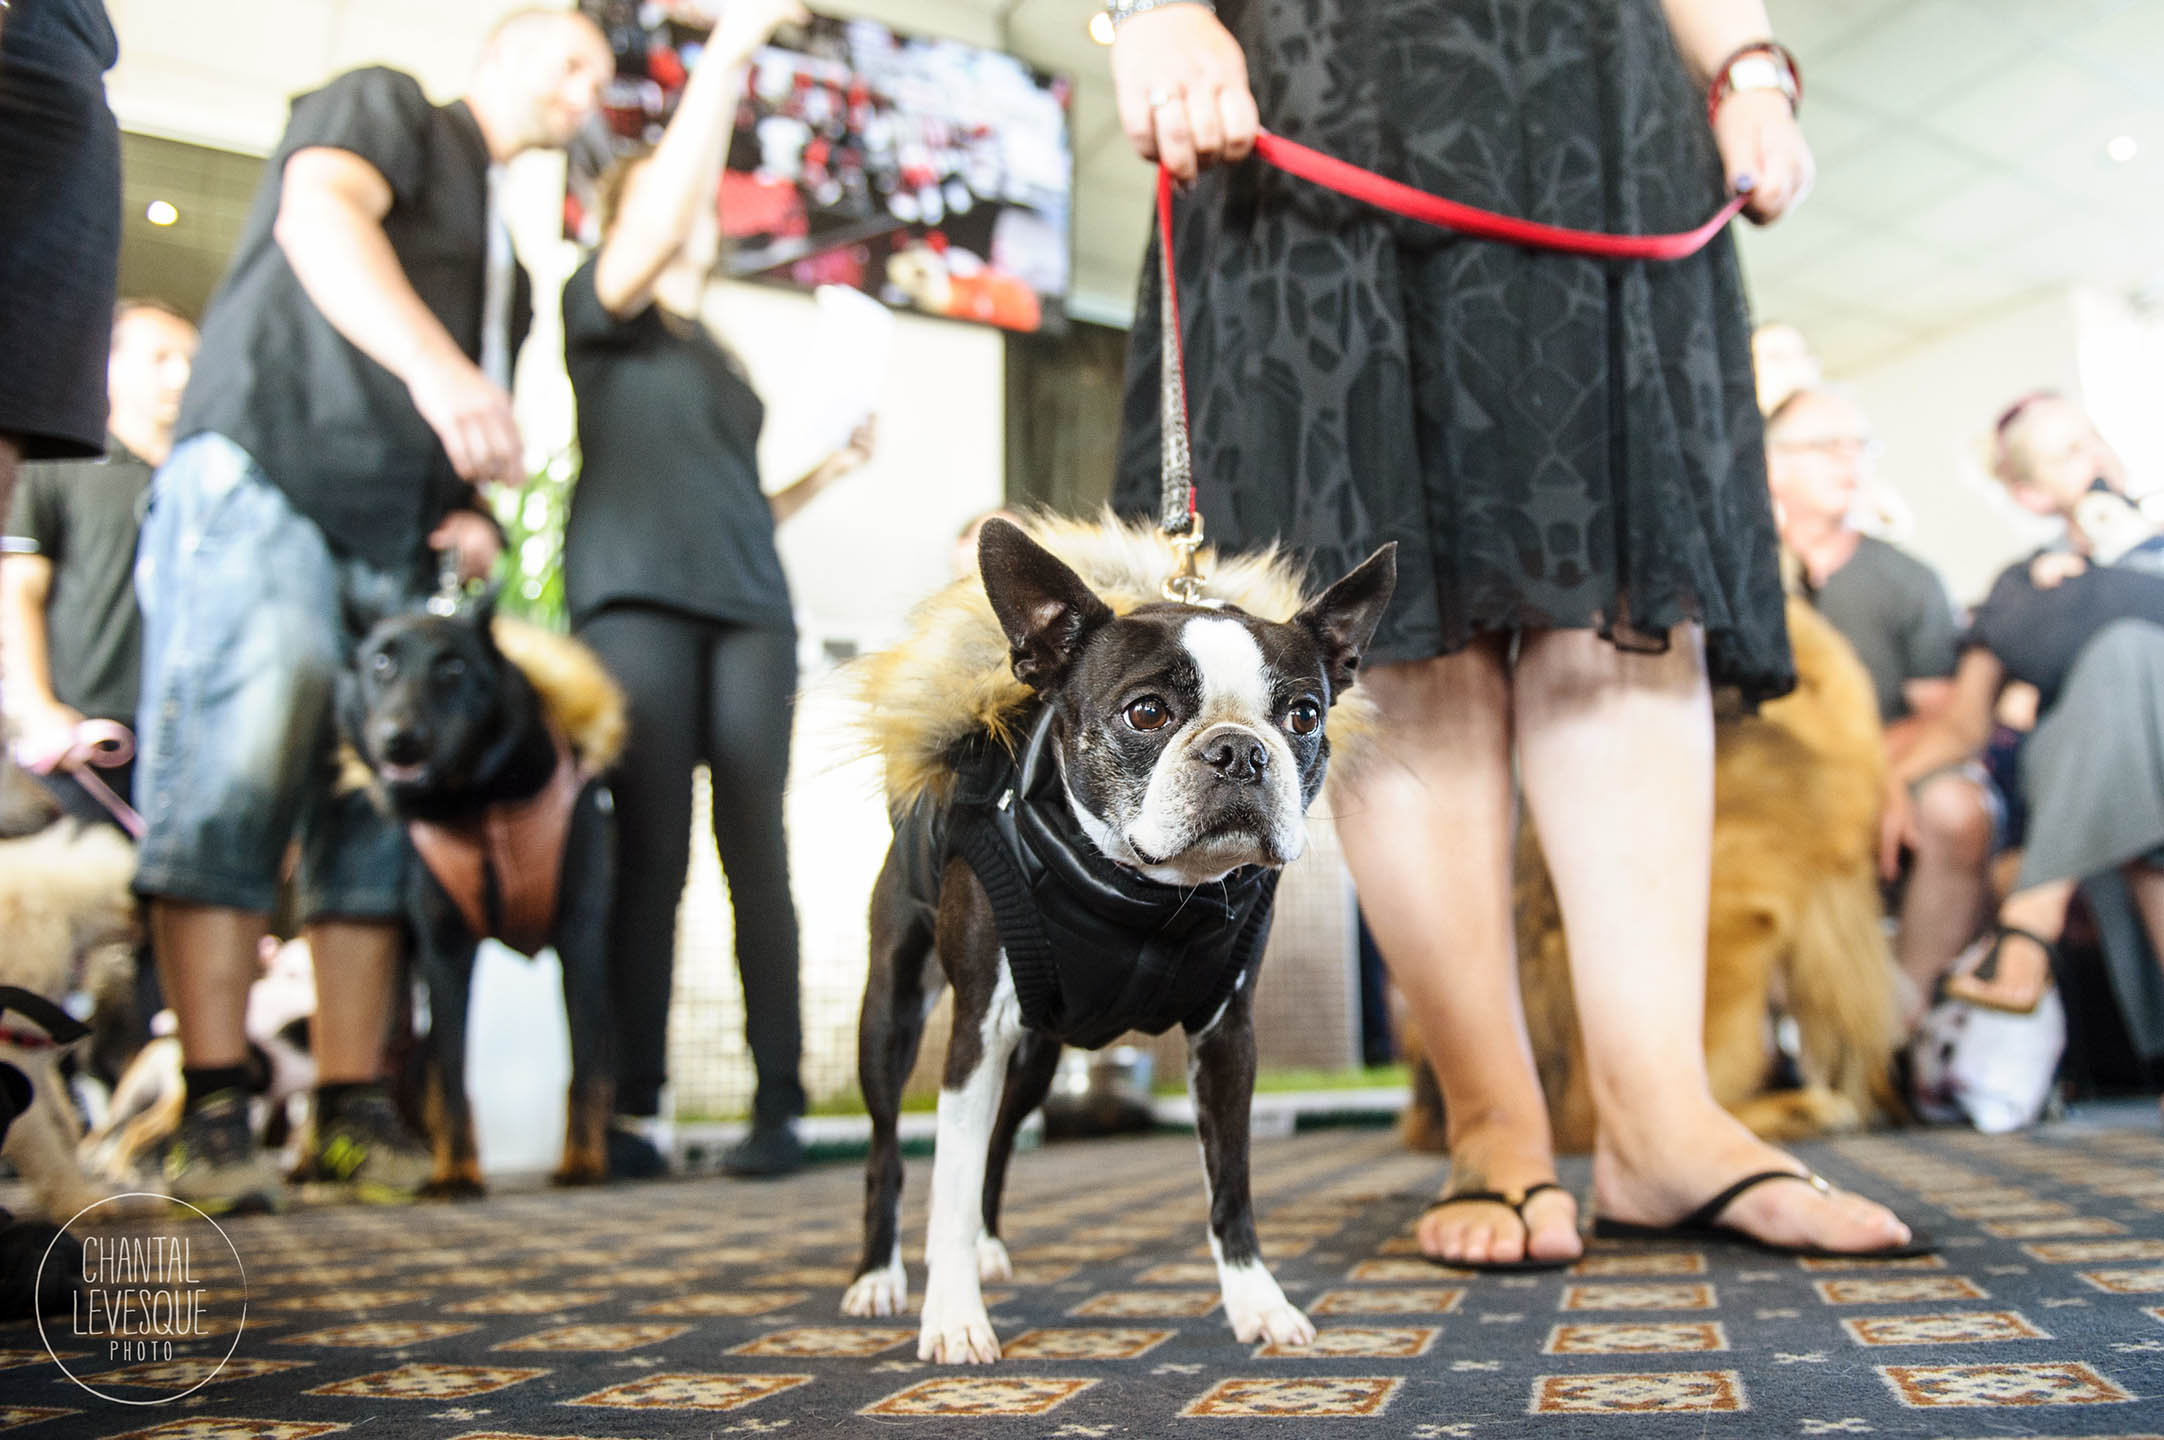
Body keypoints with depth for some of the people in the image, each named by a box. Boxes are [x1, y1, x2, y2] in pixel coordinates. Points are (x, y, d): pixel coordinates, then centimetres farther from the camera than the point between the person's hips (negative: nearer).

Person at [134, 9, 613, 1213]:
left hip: (397, 540, 7)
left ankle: (353, 1111, 1)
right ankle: (216, 1108, -13)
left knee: (381, 815, -1)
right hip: (263, 481, -7)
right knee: (231, 774, -15)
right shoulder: (385, 107, 10)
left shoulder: (504, 253, 30)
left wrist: (471, 513, 9)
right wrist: (435, 364, -29)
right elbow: (318, 215, -12)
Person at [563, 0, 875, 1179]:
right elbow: (653, 237, -8)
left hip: (749, 608, 5)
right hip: (634, 595, -4)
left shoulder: (726, 362, 29)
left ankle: (779, 1104, -6)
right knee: (650, 849, -11)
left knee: (755, 848, -6)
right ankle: (633, 1110, -7)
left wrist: (827, 471, 12)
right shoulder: (604, 312, 14)